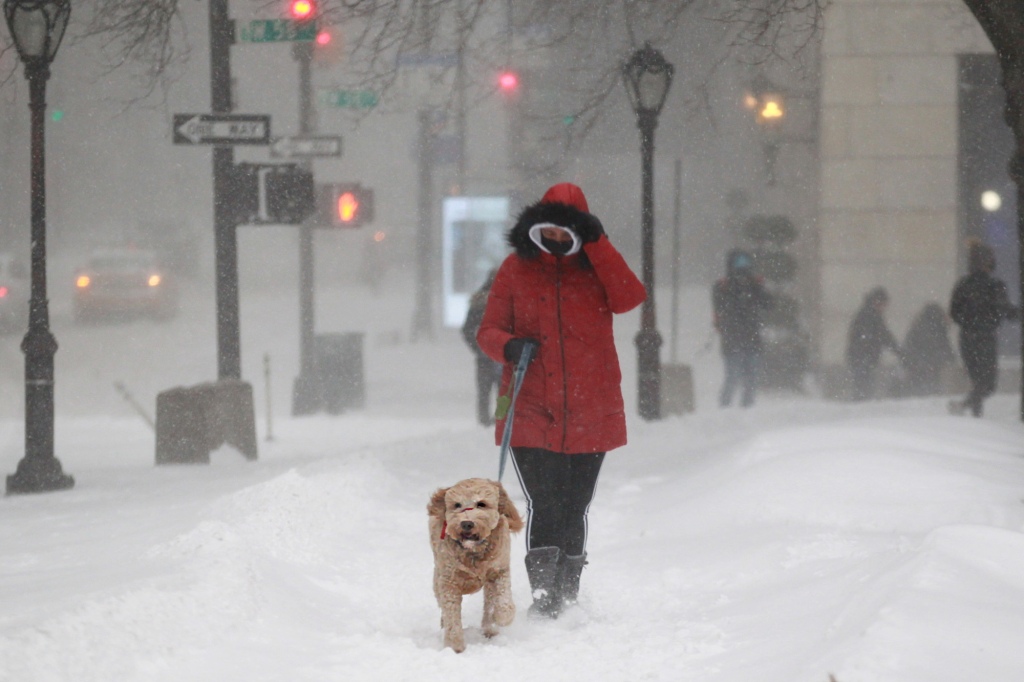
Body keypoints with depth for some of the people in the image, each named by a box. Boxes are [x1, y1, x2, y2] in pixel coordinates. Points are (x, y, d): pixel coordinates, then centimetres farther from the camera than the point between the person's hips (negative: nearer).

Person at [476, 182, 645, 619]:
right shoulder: (517, 269, 6)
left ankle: (567, 597, 23)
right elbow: (488, 330, 7)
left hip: (589, 414, 1)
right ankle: (543, 596, -16)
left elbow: (629, 299, -12)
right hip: (532, 413, -1)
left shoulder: (597, 267, 7)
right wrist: (509, 346, -16)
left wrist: (597, 244, -15)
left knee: (573, 511, 10)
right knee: (544, 506, -14)